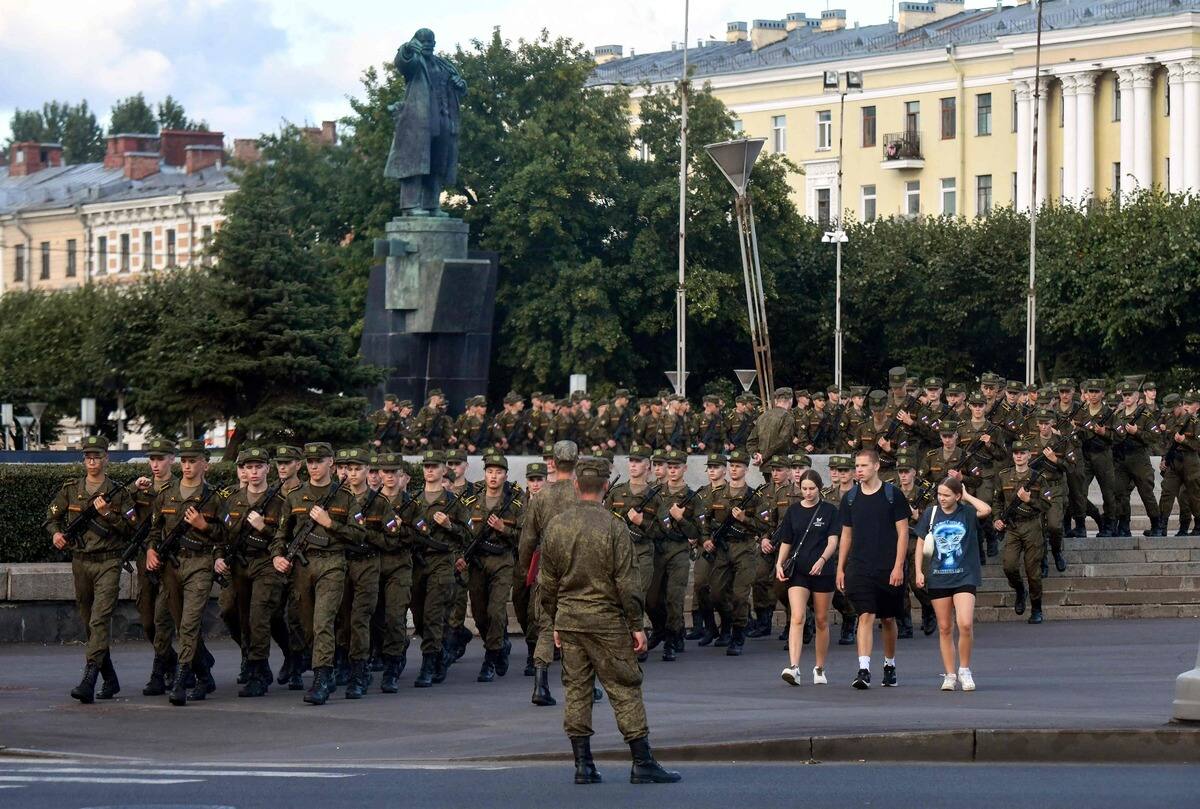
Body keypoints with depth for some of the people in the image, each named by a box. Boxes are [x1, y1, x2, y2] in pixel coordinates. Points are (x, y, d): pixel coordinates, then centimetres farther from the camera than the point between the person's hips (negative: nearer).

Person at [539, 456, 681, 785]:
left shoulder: (556, 525, 3)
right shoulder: (613, 526, -12)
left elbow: (547, 583, 9)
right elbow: (627, 583, -11)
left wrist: (554, 622, 18)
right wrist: (636, 625, -4)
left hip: (568, 620, 4)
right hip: (606, 622, -4)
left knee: (576, 690, 9)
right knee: (625, 688, 1)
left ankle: (583, 764, 9)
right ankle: (642, 763, 1)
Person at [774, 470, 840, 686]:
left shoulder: (830, 511, 1)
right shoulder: (793, 511, 7)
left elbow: (833, 541, -7)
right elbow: (786, 542, 12)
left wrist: (822, 559, -25)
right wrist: (779, 564, -3)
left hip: (822, 571, -1)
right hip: (797, 571, 1)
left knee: (821, 621, 9)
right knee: (797, 618, -14)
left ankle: (819, 669, 21)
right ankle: (793, 667, -25)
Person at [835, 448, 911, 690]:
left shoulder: (893, 495, -2)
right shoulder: (850, 498, 8)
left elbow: (903, 533, -3)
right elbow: (846, 535, 14)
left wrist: (898, 566, -11)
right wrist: (840, 568, 9)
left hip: (888, 569, -1)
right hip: (859, 568, 1)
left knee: (888, 619, 10)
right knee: (866, 616, -11)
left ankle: (890, 665, 28)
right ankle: (863, 670, -18)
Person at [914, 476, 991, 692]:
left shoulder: (967, 513, -2)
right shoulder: (931, 513, 5)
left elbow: (986, 510, -24)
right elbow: (921, 544, 10)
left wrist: (967, 496, -10)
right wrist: (919, 571, 1)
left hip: (964, 577, -3)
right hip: (938, 578, 3)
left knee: (965, 624, -17)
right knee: (944, 628, 6)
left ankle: (964, 670, 2)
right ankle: (949, 675, 14)